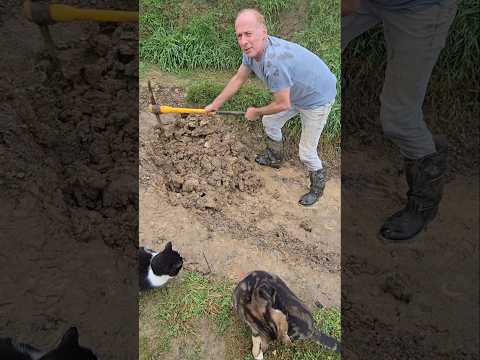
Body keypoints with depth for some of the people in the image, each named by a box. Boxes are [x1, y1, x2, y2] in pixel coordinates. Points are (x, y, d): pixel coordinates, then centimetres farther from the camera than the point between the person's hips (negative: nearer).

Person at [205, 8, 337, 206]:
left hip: (317, 98, -8)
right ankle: (275, 157, 48)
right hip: (295, 93, 8)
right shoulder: (252, 49, -14)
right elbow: (238, 79, 2)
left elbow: (282, 104, -29)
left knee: (306, 152, 0)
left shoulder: (275, 61, -40)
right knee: (270, 123, 22)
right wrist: (214, 105, 8)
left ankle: (318, 185, 28)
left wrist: (256, 112, -10)